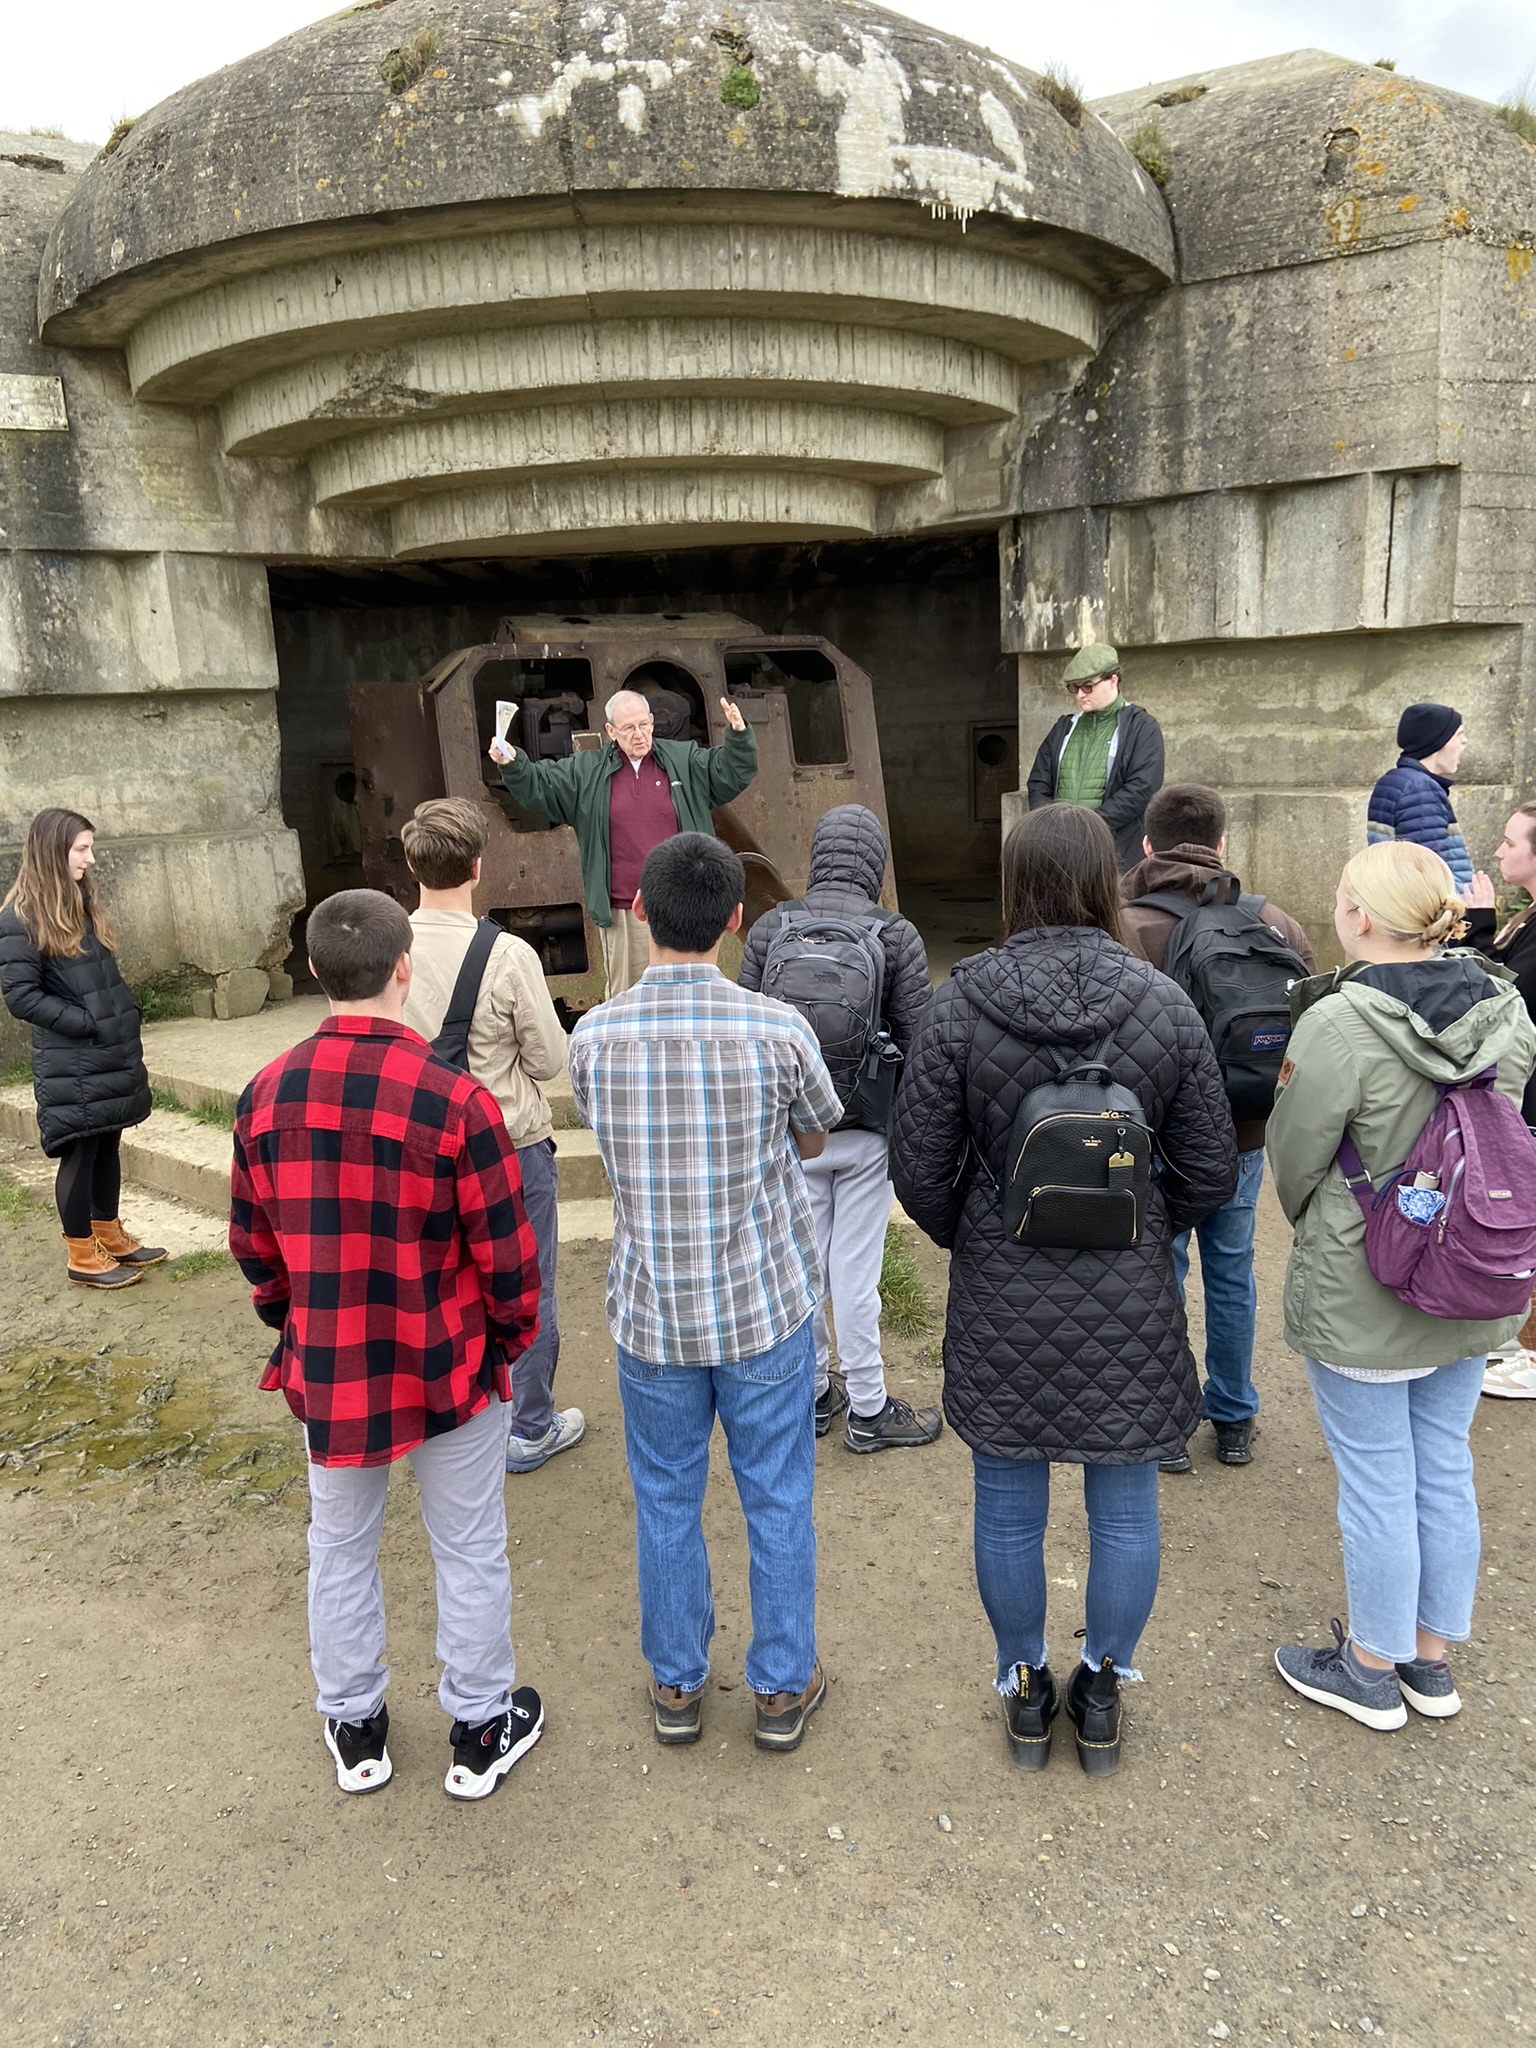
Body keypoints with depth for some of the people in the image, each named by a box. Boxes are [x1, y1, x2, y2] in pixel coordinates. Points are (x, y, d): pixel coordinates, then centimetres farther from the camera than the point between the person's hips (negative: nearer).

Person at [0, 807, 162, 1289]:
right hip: (71, 1062, -8)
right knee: (80, 1154, 2)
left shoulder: (81, 903, 11)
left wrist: (126, 1016, 5)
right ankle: (81, 1256, 14)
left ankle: (110, 1237, 28)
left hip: (111, 1052, 8)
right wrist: (90, 1023, -17)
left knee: (107, 1146, 15)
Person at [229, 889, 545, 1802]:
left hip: (327, 1372, 4)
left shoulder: (267, 1095, -8)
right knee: (470, 1552, 16)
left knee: (341, 1546, 23)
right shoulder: (453, 1097, -22)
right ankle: (483, 1733, 33)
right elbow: (506, 1251, -15)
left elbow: (252, 1243, 3)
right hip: (449, 1366, -3)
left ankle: (354, 1729, 40)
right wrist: (516, 1335, 3)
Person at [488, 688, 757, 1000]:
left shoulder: (685, 760, 5)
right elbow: (538, 786, 7)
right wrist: (512, 764, -11)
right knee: (624, 995, 9)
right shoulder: (586, 772, 6)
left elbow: (732, 772, 3)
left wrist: (739, 735, -14)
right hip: (621, 911, 0)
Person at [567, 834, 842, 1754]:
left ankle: (677, 1686, 35)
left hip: (652, 1313, 2)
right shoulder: (778, 1029, -16)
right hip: (767, 1306, -1)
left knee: (667, 1503, 19)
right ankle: (784, 1689, 31)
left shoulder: (594, 1037, -11)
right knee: (779, 1502, 16)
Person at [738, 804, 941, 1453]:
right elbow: (916, 1040, -9)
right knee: (855, 1271, 6)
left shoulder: (770, 929, -4)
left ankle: (814, 1392, 31)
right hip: (865, 1130, -2)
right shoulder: (897, 937, -10)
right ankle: (867, 1409, 20)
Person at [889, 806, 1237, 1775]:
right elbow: (1212, 1171, -3)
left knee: (1009, 1512, 17)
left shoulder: (960, 1006, -12)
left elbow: (921, 1170, -8)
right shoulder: (1165, 1004, -9)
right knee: (1125, 1509, 18)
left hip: (1003, 1302, 0)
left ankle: (1027, 1692, 35)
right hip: (1129, 1303, 1)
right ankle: (1103, 1693, 35)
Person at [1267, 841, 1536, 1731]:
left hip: (1363, 1297, -6)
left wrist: (1313, 1225, 9)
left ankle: (1372, 1667, 29)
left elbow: (1295, 1158, -11)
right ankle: (1432, 1656, 37)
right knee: (1445, 1472, 19)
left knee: (1378, 1486, 9)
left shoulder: (1339, 1027, -24)